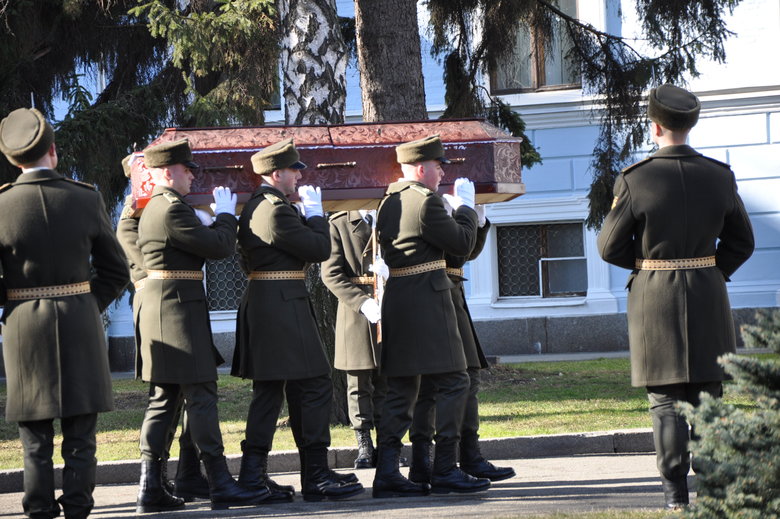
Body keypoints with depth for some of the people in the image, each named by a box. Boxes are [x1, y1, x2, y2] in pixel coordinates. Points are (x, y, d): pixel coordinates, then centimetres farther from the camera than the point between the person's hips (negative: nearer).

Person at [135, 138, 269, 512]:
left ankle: (150, 488, 8)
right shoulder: (172, 209, -16)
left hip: (159, 308, 11)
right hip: (179, 308, -11)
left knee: (164, 398, 9)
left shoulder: (153, 208, 17)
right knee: (201, 396, -9)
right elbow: (220, 247, -14)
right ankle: (221, 486, -8)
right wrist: (226, 213, 1)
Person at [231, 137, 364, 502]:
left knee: (268, 390, 11)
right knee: (314, 386, -6)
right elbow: (320, 249, -17)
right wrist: (315, 212, -1)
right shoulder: (276, 210, -17)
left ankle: (253, 473, 11)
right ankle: (316, 476, -4)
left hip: (261, 305, 11)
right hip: (285, 305, -11)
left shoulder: (254, 207, 15)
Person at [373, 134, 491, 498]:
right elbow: (463, 244, -9)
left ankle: (387, 471, 4)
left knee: (401, 387, 9)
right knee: (453, 382, -3)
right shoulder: (426, 201, -13)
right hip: (427, 300, -9)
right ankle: (444, 470, -4)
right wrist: (465, 206, 7)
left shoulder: (389, 202, 13)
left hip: (396, 299, 9)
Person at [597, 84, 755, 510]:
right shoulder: (720, 177, 0)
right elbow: (741, 242, 7)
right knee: (711, 394, 9)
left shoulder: (635, 179, -11)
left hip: (654, 298, -3)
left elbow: (610, 247, -5)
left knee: (665, 399, 2)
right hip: (708, 296, 3)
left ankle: (676, 492, 0)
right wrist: (709, 271, 13)